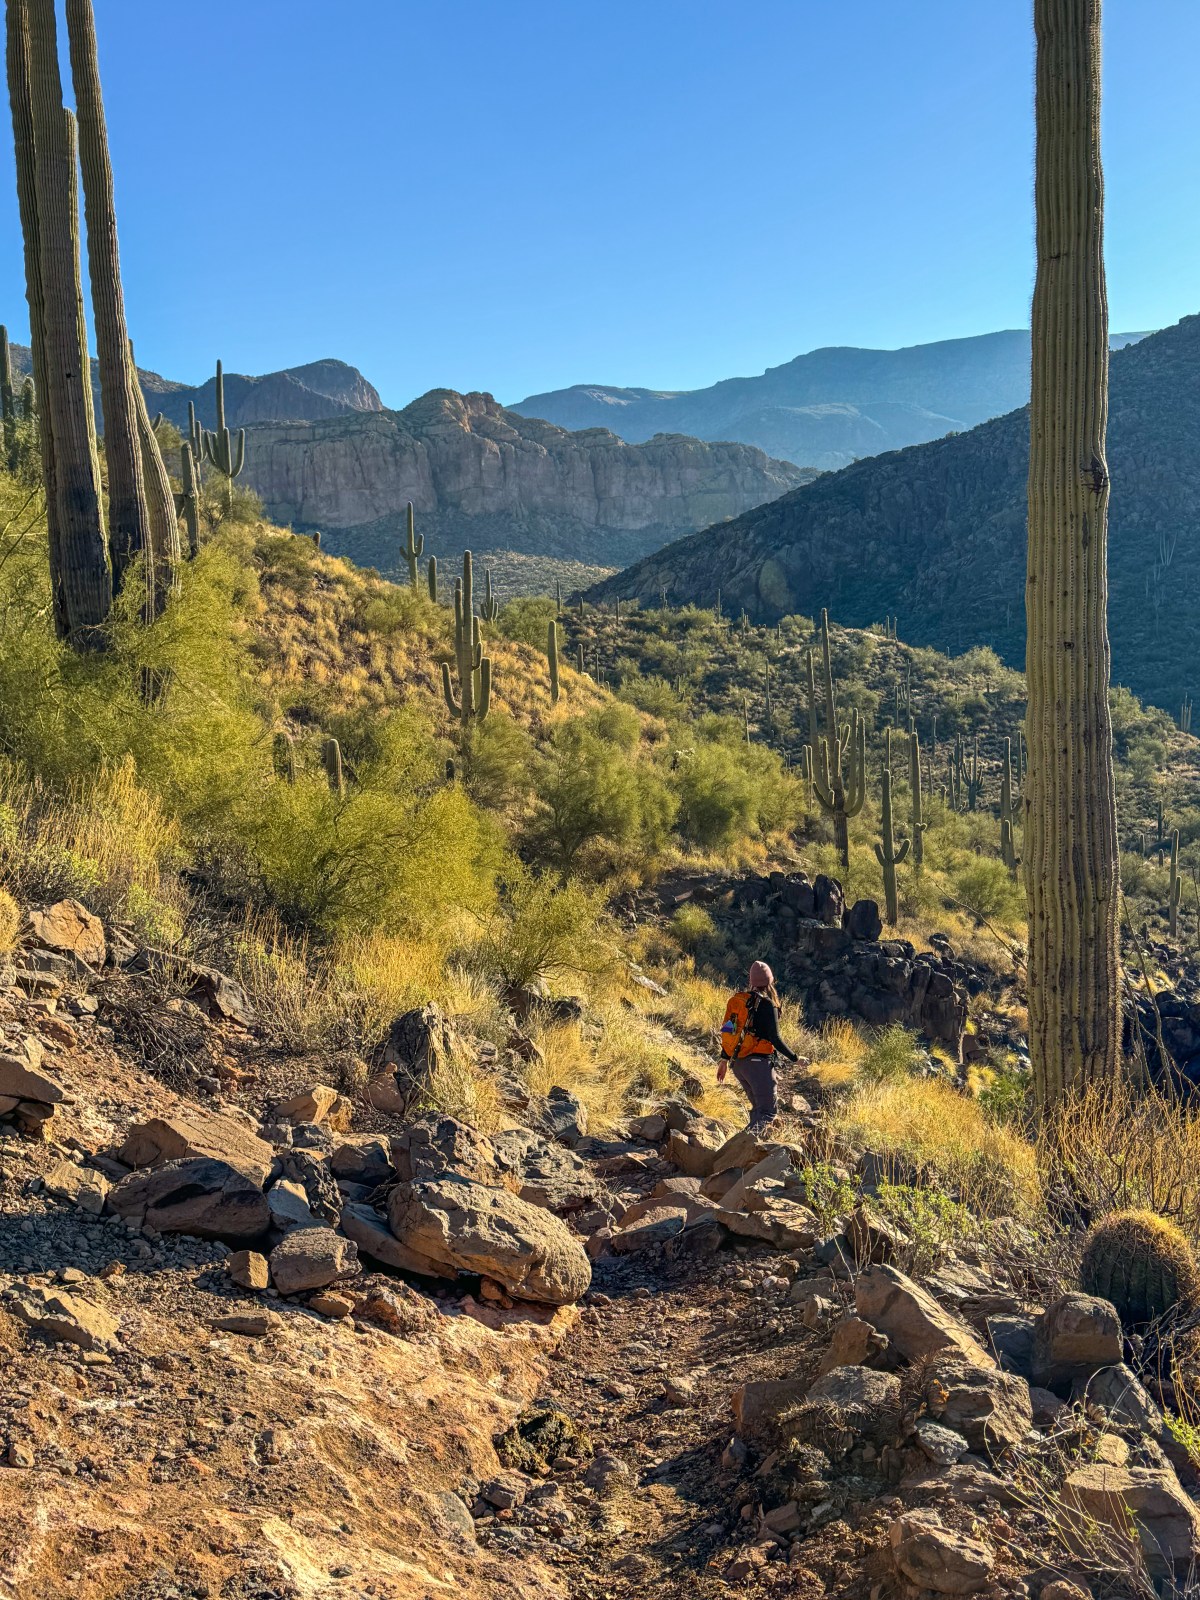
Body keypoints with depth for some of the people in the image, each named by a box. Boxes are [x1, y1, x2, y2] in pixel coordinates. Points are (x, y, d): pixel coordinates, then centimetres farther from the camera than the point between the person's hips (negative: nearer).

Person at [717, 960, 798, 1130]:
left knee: (758, 1108, 20)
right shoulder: (767, 1005, -11)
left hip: (738, 1063, 8)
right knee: (769, 1111, -7)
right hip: (759, 1063, -8)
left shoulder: (738, 1000, 9)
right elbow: (774, 1039, -15)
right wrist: (795, 1058, -6)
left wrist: (725, 1061, 22)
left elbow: (731, 1033, 13)